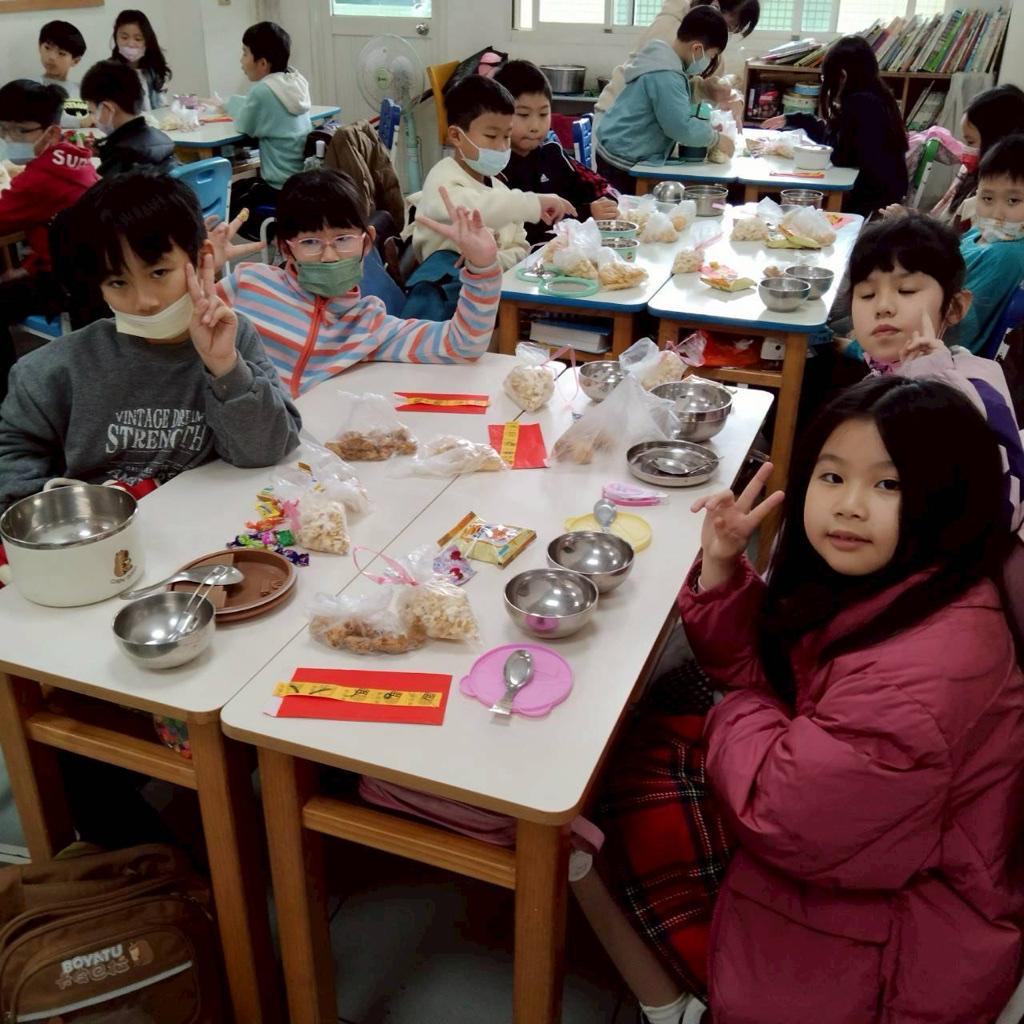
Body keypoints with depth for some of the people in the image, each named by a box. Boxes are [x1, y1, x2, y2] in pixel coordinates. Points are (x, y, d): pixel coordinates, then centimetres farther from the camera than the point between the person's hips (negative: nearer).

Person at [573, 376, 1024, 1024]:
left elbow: (777, 808, -31)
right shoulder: (863, 577, -6)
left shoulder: (931, 667, -35)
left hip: (874, 951, -9)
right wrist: (723, 566, -11)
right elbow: (755, 670, 5)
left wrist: (737, 716, -10)